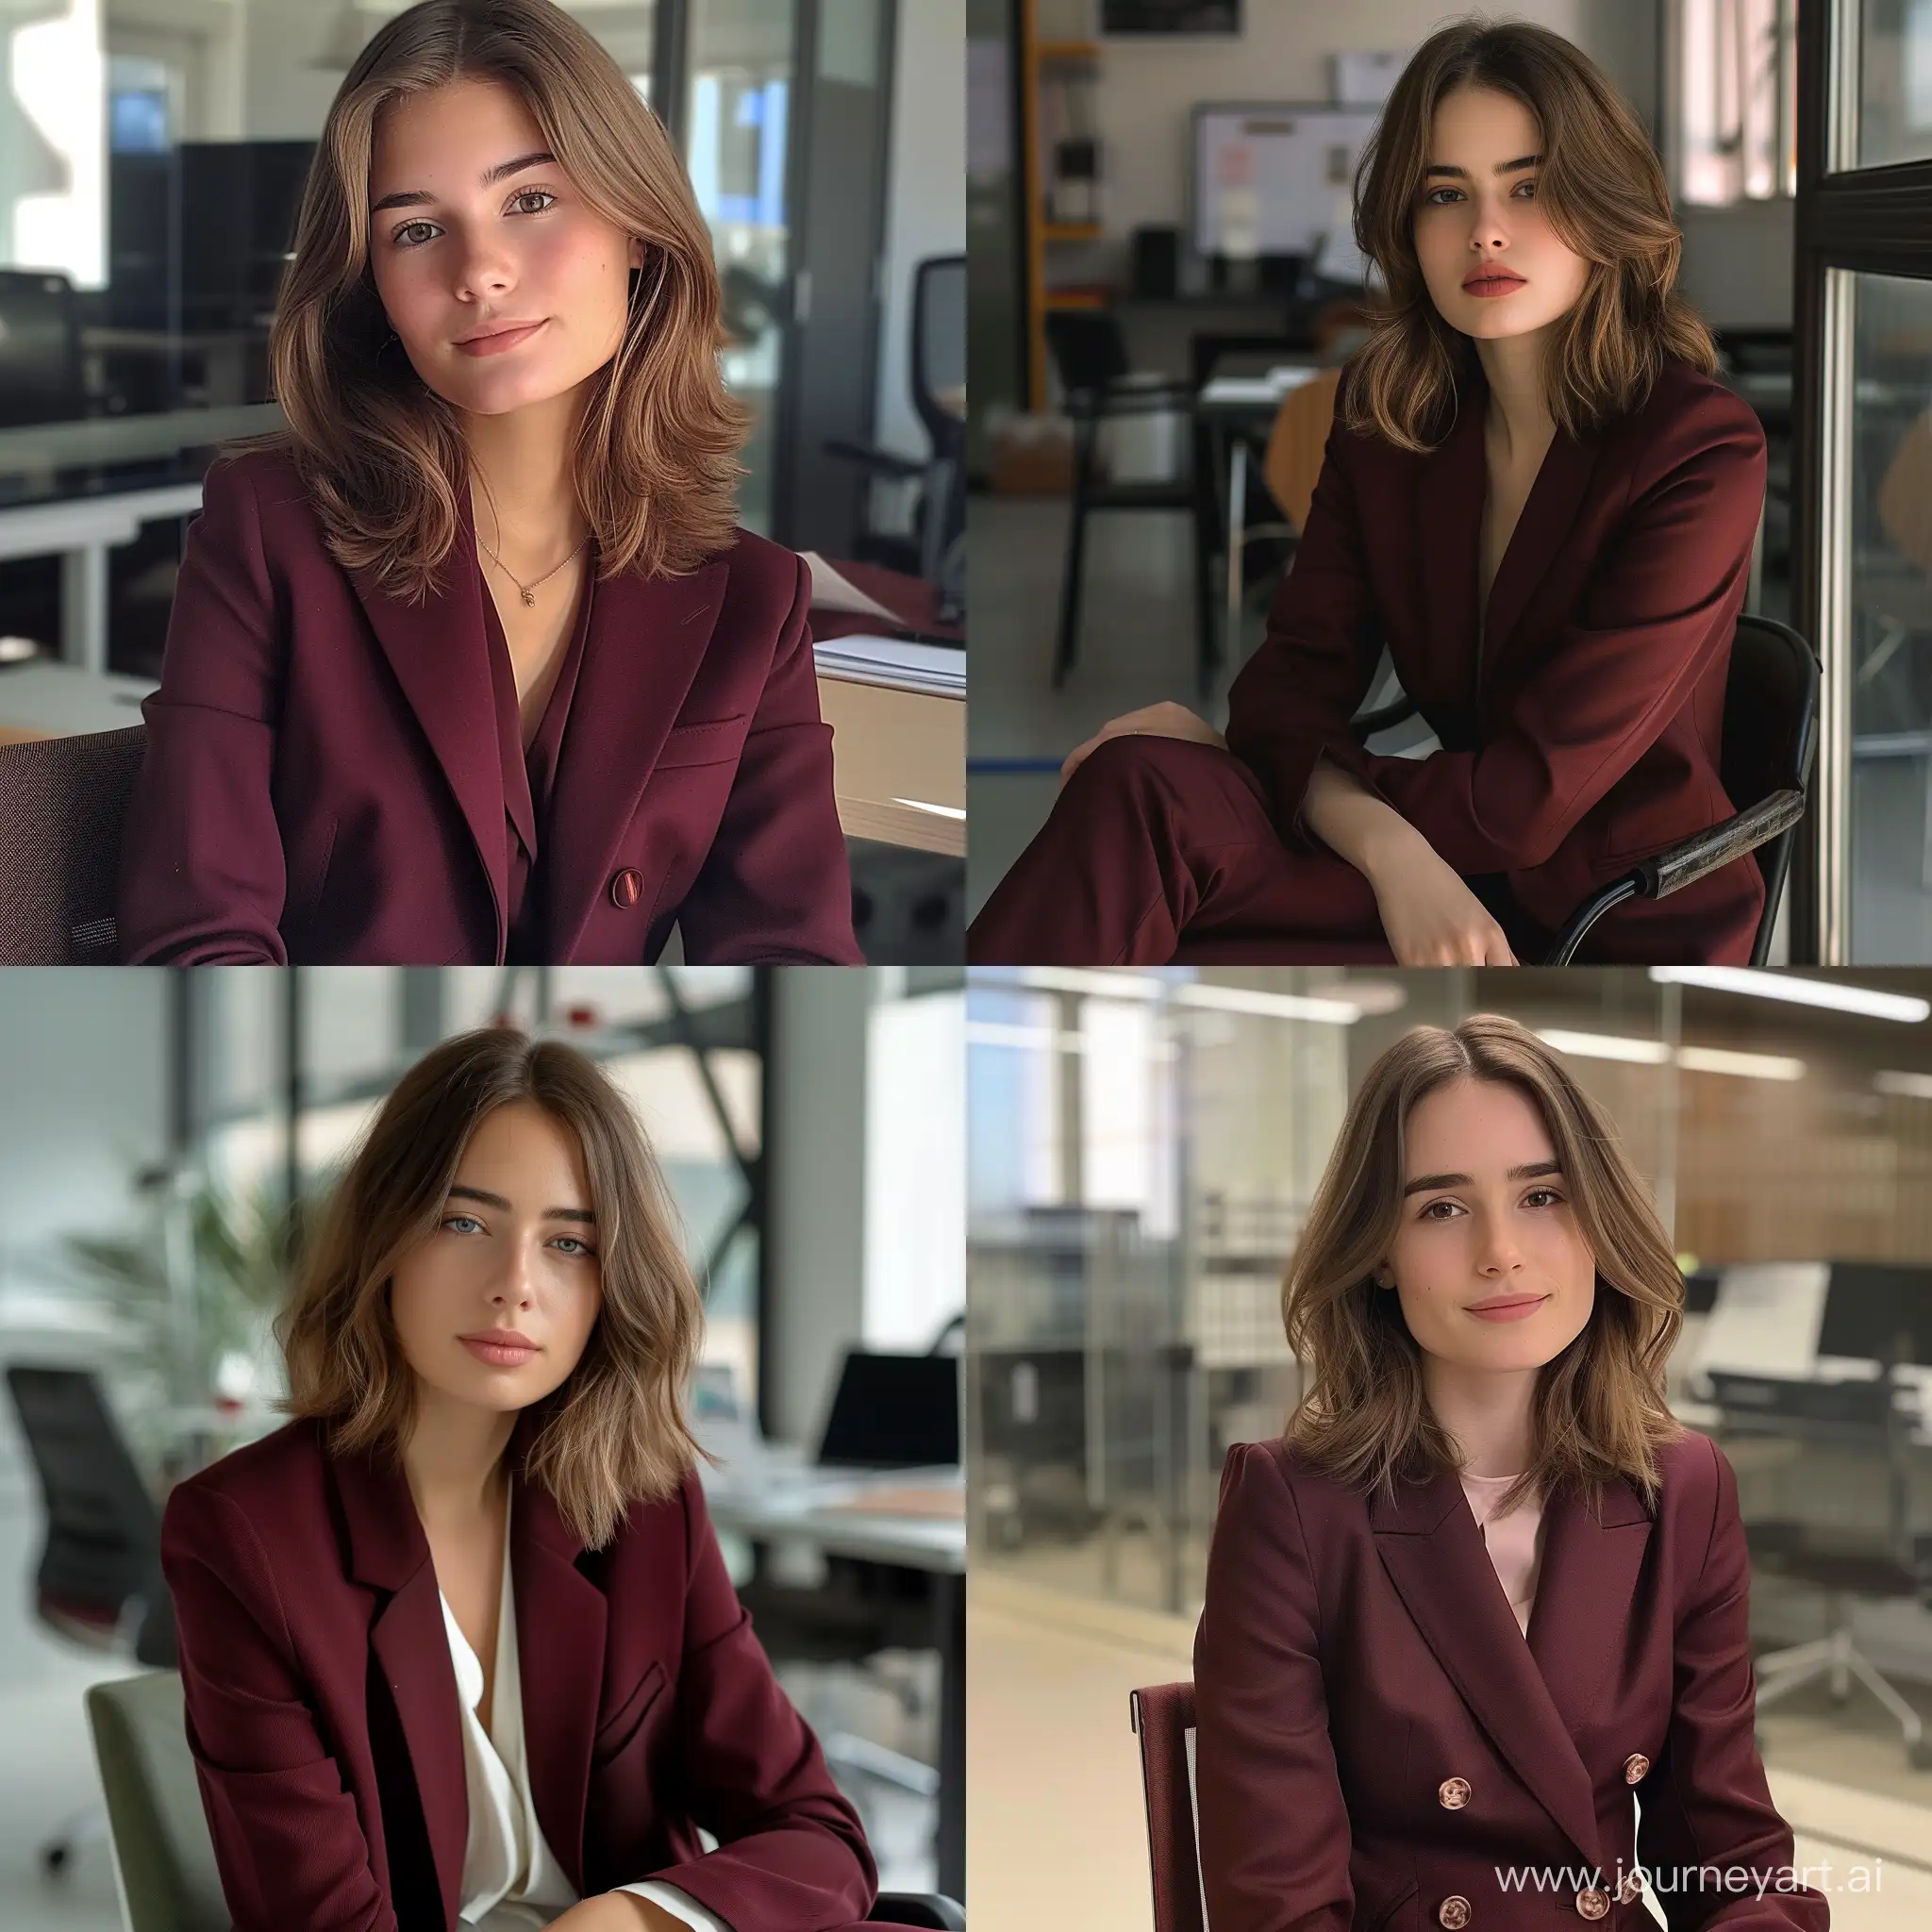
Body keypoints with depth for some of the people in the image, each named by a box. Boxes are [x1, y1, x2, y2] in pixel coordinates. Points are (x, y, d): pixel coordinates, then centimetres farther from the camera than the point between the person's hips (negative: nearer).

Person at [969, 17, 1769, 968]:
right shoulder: (1383, 409, 5)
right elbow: (1295, 674, -2)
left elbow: (1528, 797, -18)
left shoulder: (1702, 453, -15)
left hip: (1625, 927, -6)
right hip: (1451, 891, 6)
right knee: (1143, 791, -25)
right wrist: (1394, 852, -25)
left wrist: (1212, 747, -10)